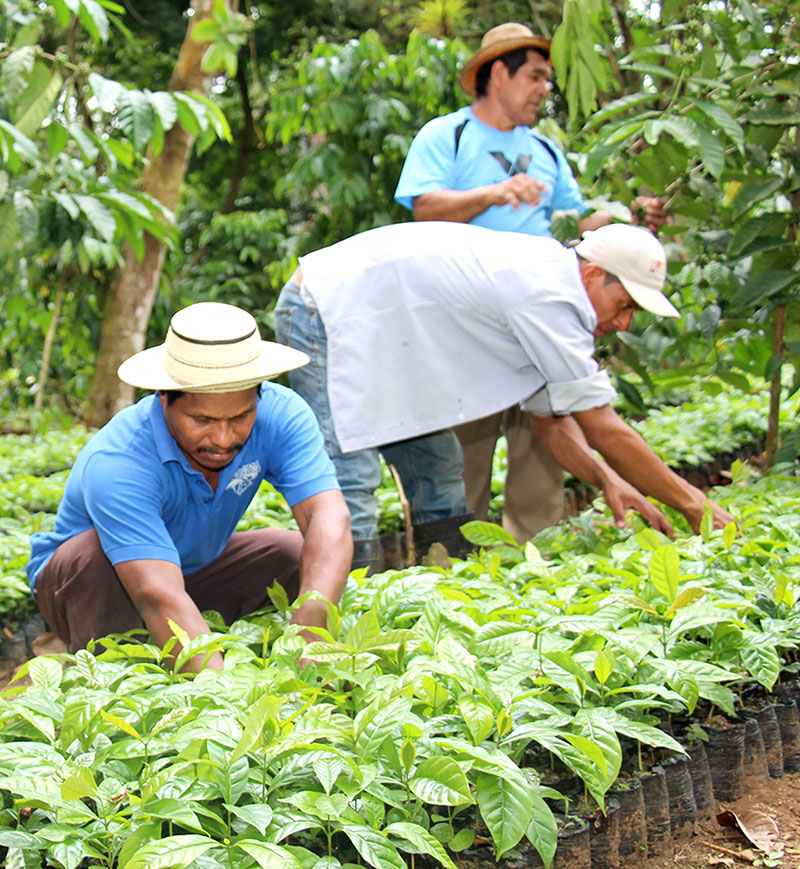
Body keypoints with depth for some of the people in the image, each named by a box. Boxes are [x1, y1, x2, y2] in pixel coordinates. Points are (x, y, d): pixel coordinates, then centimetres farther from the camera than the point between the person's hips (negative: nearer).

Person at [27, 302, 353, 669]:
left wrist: (309, 627, -55)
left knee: (298, 556, -19)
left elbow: (329, 518, -37)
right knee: (98, 554, -36)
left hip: (197, 569, 4)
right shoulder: (116, 465, -38)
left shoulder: (281, 415, -24)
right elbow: (158, 596, -49)